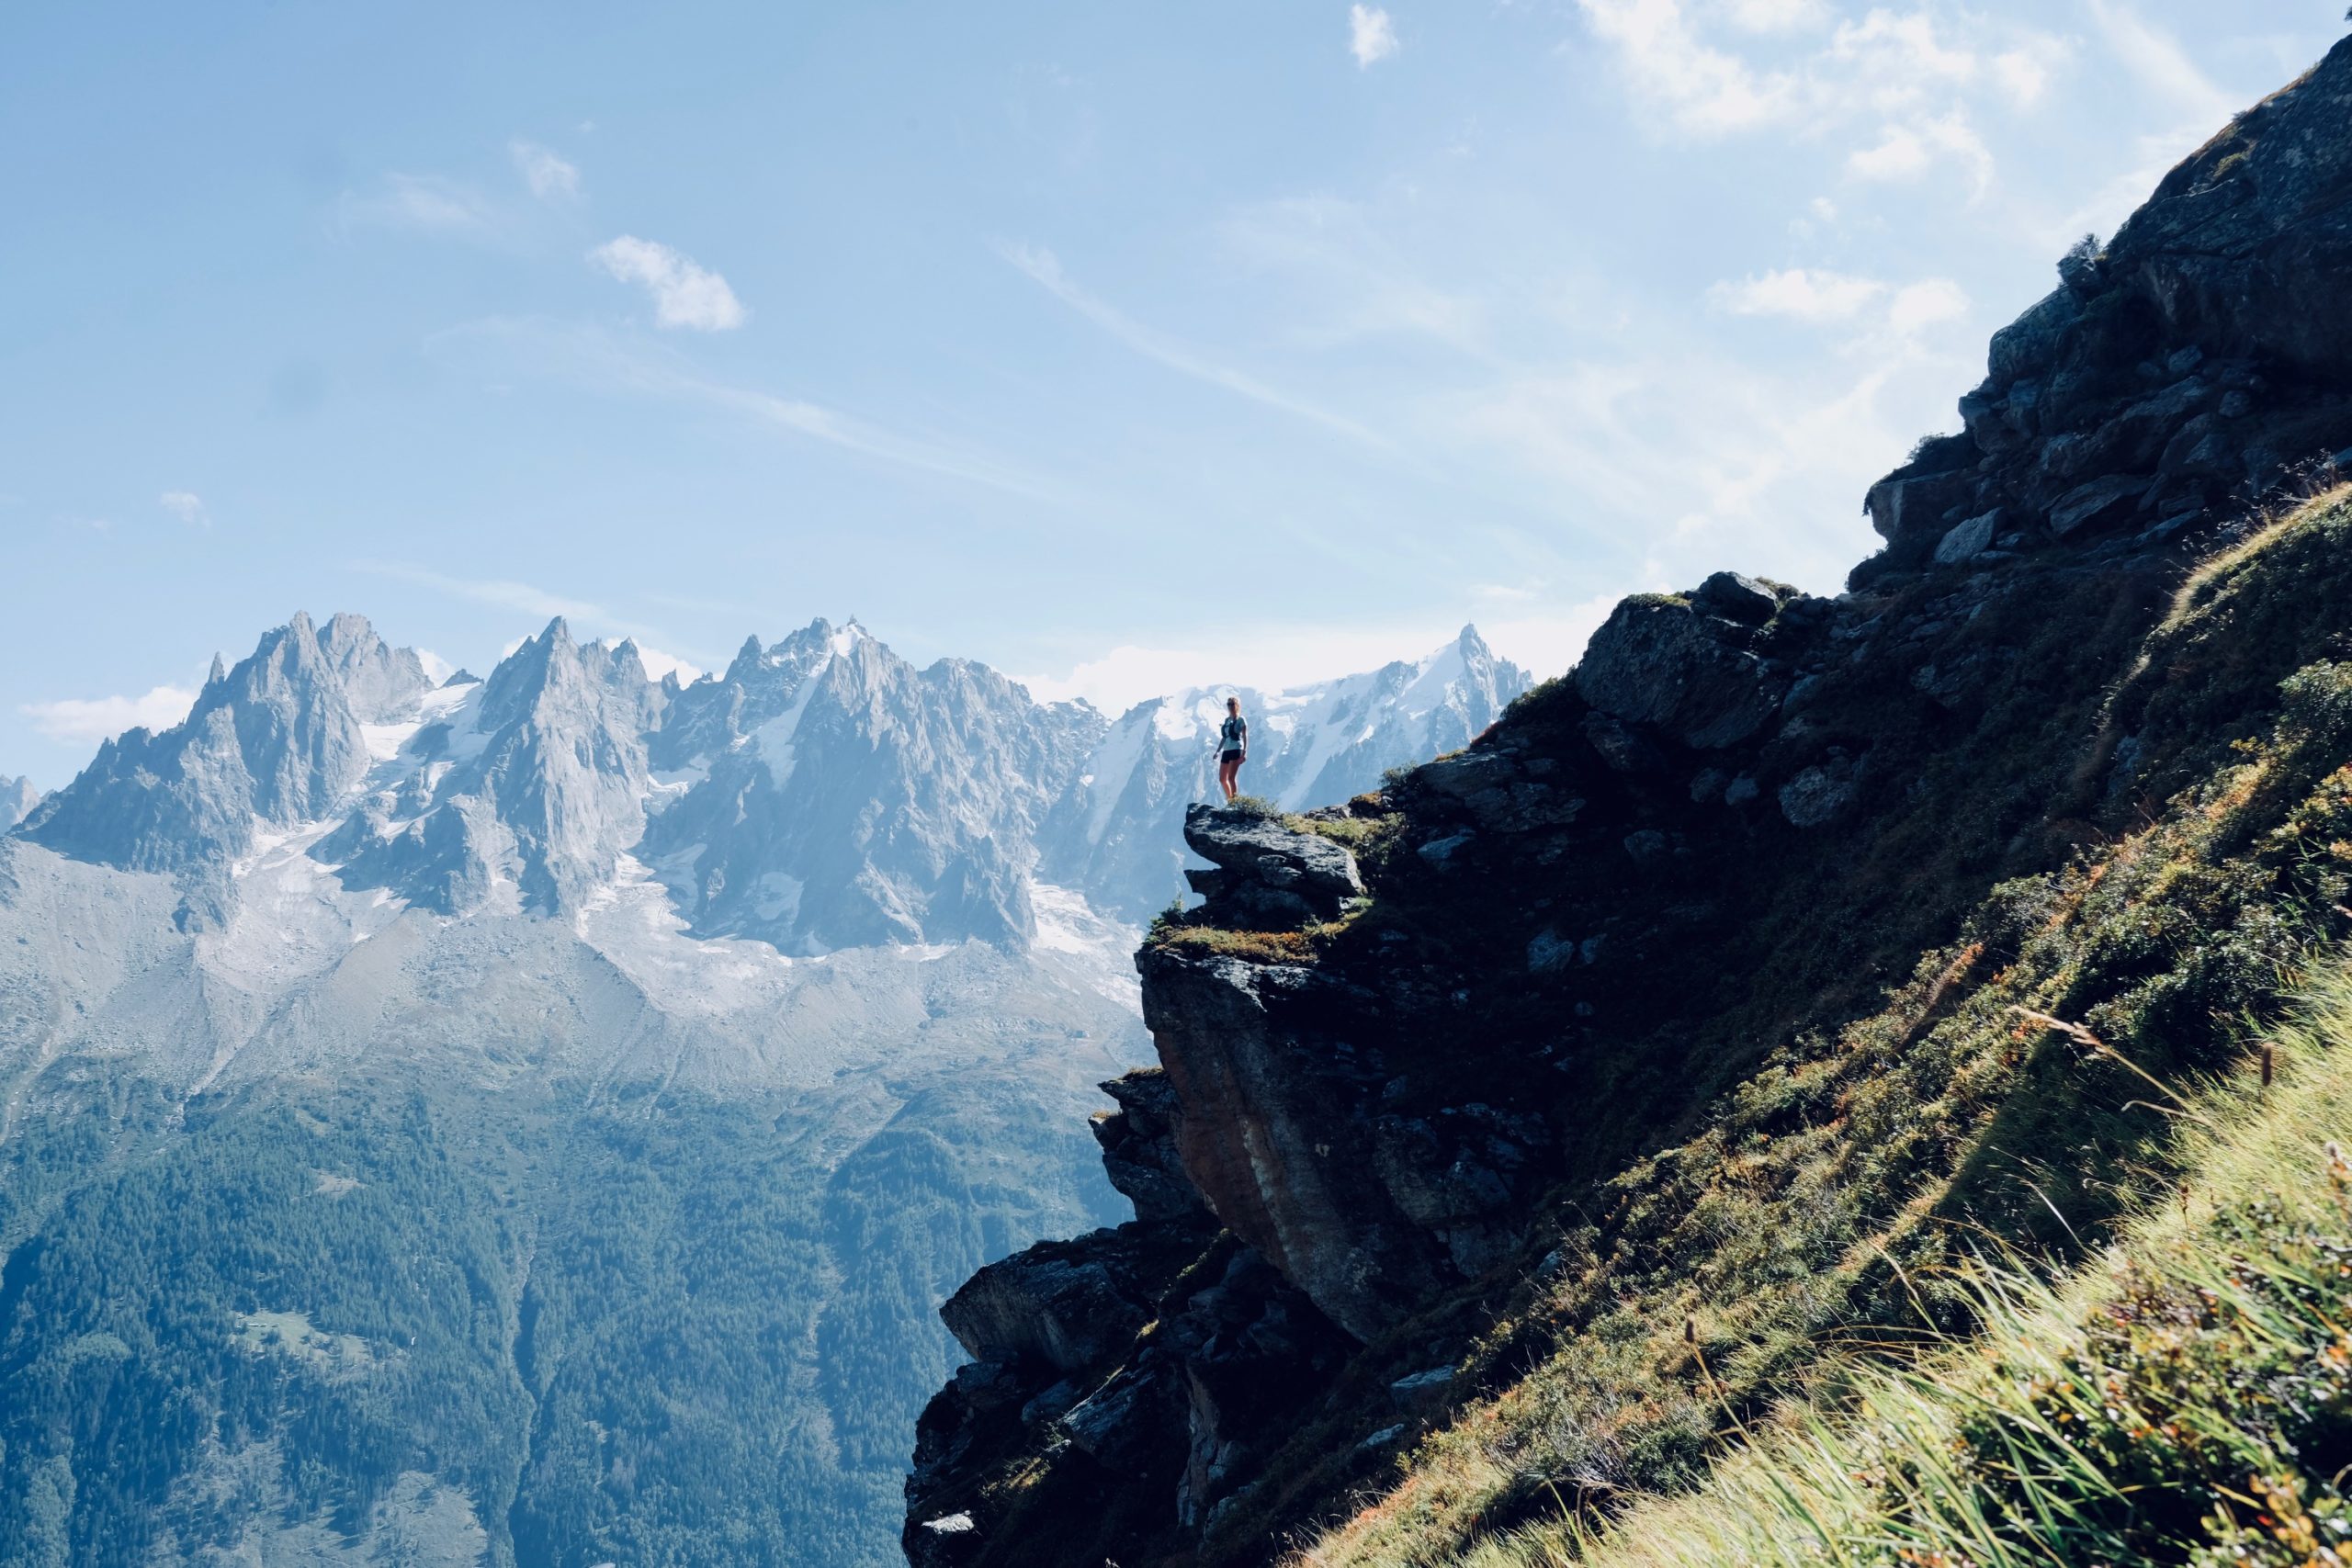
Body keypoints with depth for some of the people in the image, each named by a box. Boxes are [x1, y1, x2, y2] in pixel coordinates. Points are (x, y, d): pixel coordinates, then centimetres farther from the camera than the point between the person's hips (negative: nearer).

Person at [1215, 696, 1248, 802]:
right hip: (1226, 751, 7)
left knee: (1231, 777, -16)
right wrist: (1218, 751, 19)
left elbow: (1245, 737, -8)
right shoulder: (1226, 720, 17)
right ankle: (1229, 800, 18)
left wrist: (1244, 752, -18)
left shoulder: (1241, 720, -1)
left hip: (1236, 750, -7)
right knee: (1222, 779, 6)